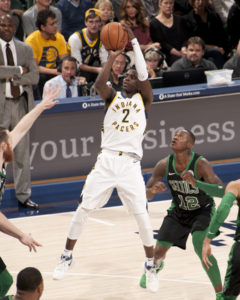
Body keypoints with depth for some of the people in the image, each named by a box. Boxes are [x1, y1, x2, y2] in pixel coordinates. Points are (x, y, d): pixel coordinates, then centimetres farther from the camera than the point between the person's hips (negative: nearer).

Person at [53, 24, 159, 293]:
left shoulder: (144, 100, 8)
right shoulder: (113, 97, 11)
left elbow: (144, 76, -10)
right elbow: (99, 83, -12)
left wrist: (134, 42, -11)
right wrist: (112, 57, -12)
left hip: (130, 164, -1)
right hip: (106, 161, 1)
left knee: (142, 215, -6)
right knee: (83, 209, -1)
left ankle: (150, 266, 9)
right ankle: (66, 257, 14)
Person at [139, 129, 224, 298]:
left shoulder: (200, 164, -31)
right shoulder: (164, 165, -19)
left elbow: (221, 191, -41)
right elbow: (146, 195, -12)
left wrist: (196, 182, -56)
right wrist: (153, 190, -38)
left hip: (203, 210, -4)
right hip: (178, 211, 4)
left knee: (200, 246, -29)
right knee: (160, 249, -1)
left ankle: (220, 293, -16)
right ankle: (156, 265, 42)